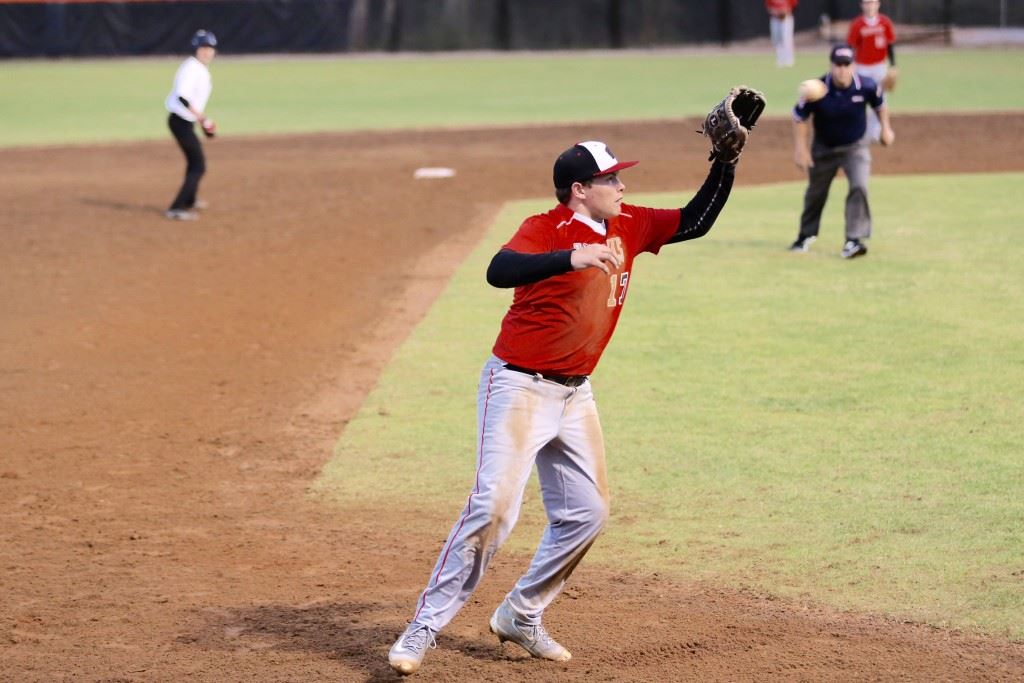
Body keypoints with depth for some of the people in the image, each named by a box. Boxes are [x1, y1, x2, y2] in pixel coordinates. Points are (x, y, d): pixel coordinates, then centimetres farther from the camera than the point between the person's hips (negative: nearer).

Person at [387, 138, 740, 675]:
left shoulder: (628, 228, 5)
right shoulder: (546, 229, -18)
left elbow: (695, 222, 14)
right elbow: (498, 271, -36)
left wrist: (726, 162, 1)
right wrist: (570, 258, -50)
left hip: (575, 394, 8)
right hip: (519, 386, -8)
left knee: (586, 512, 10)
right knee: (494, 507, -17)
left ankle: (521, 616, 24)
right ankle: (423, 627, -11)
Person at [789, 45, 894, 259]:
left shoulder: (866, 87, -22)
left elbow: (879, 103, 2)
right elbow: (799, 117, -12)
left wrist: (886, 128, 3)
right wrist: (801, 149, -16)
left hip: (855, 147, -1)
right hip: (824, 149, 1)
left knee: (859, 187, -22)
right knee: (815, 192, 16)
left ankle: (854, 240, -20)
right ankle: (807, 235, 40)